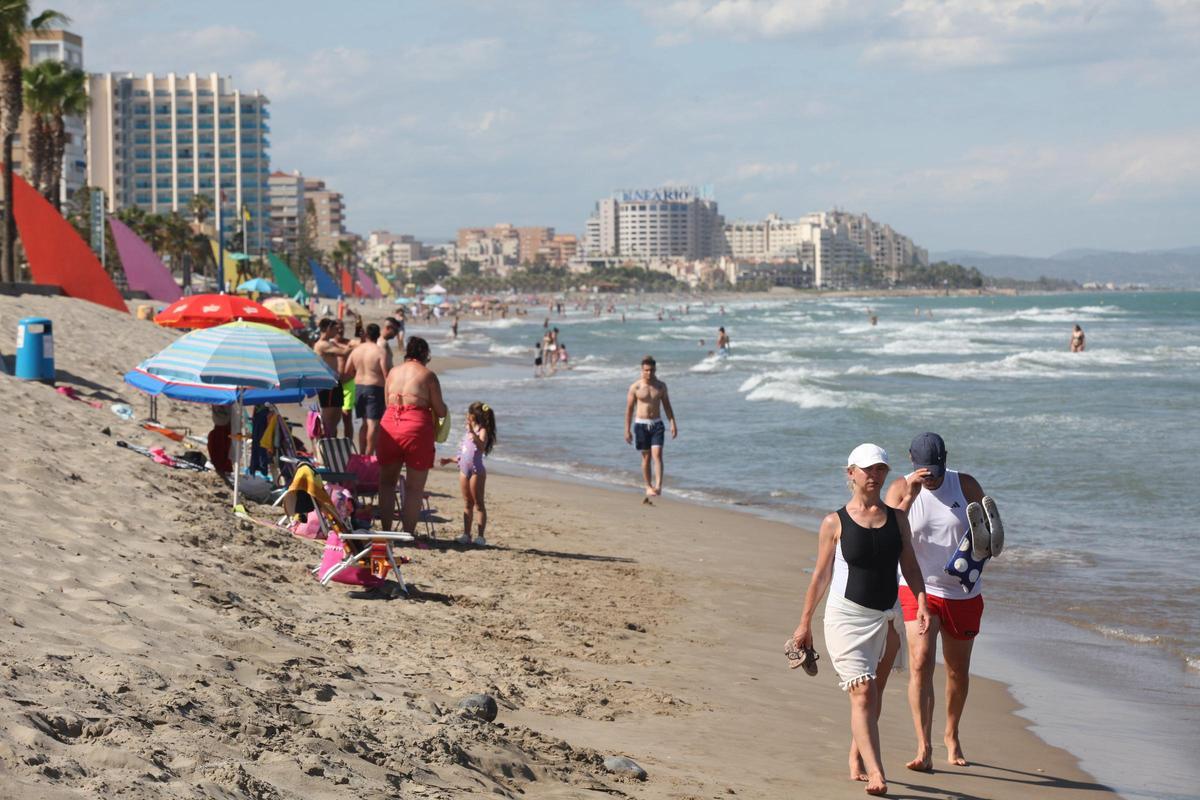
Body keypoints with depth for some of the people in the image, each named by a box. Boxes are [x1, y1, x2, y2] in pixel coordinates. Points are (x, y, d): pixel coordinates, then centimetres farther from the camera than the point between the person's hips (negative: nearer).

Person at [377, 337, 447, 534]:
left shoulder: (393, 372, 10)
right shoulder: (428, 375, -1)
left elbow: (387, 401, 15)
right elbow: (440, 411, -1)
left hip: (389, 423, 4)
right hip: (417, 426, -4)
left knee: (387, 482, 17)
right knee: (414, 487, 4)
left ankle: (386, 531, 17)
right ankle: (408, 534, 2)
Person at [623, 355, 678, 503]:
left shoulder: (661, 386, 5)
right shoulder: (635, 387, -2)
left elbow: (667, 406, 11)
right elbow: (629, 409, 1)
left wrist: (673, 424, 1)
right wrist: (627, 430, -1)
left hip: (657, 424, 1)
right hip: (641, 424, -1)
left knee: (657, 454, -13)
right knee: (646, 457, 3)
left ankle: (658, 486, -23)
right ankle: (648, 487, 13)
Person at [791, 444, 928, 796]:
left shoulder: (896, 518, 8)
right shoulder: (835, 522, -1)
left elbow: (910, 565, 4)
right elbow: (821, 575, 3)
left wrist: (921, 603, -13)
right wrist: (805, 623, 6)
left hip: (887, 617, 4)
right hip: (848, 615, -4)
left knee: (873, 694, 13)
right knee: (862, 693, -14)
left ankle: (857, 760, 30)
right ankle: (875, 773, -20)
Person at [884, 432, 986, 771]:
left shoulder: (966, 485, -3)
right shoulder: (900, 489, -7)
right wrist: (909, 498, -31)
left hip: (963, 592, 2)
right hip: (919, 590, -2)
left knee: (958, 670, 13)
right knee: (920, 662, -19)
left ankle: (952, 737, 36)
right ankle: (924, 748, -22)